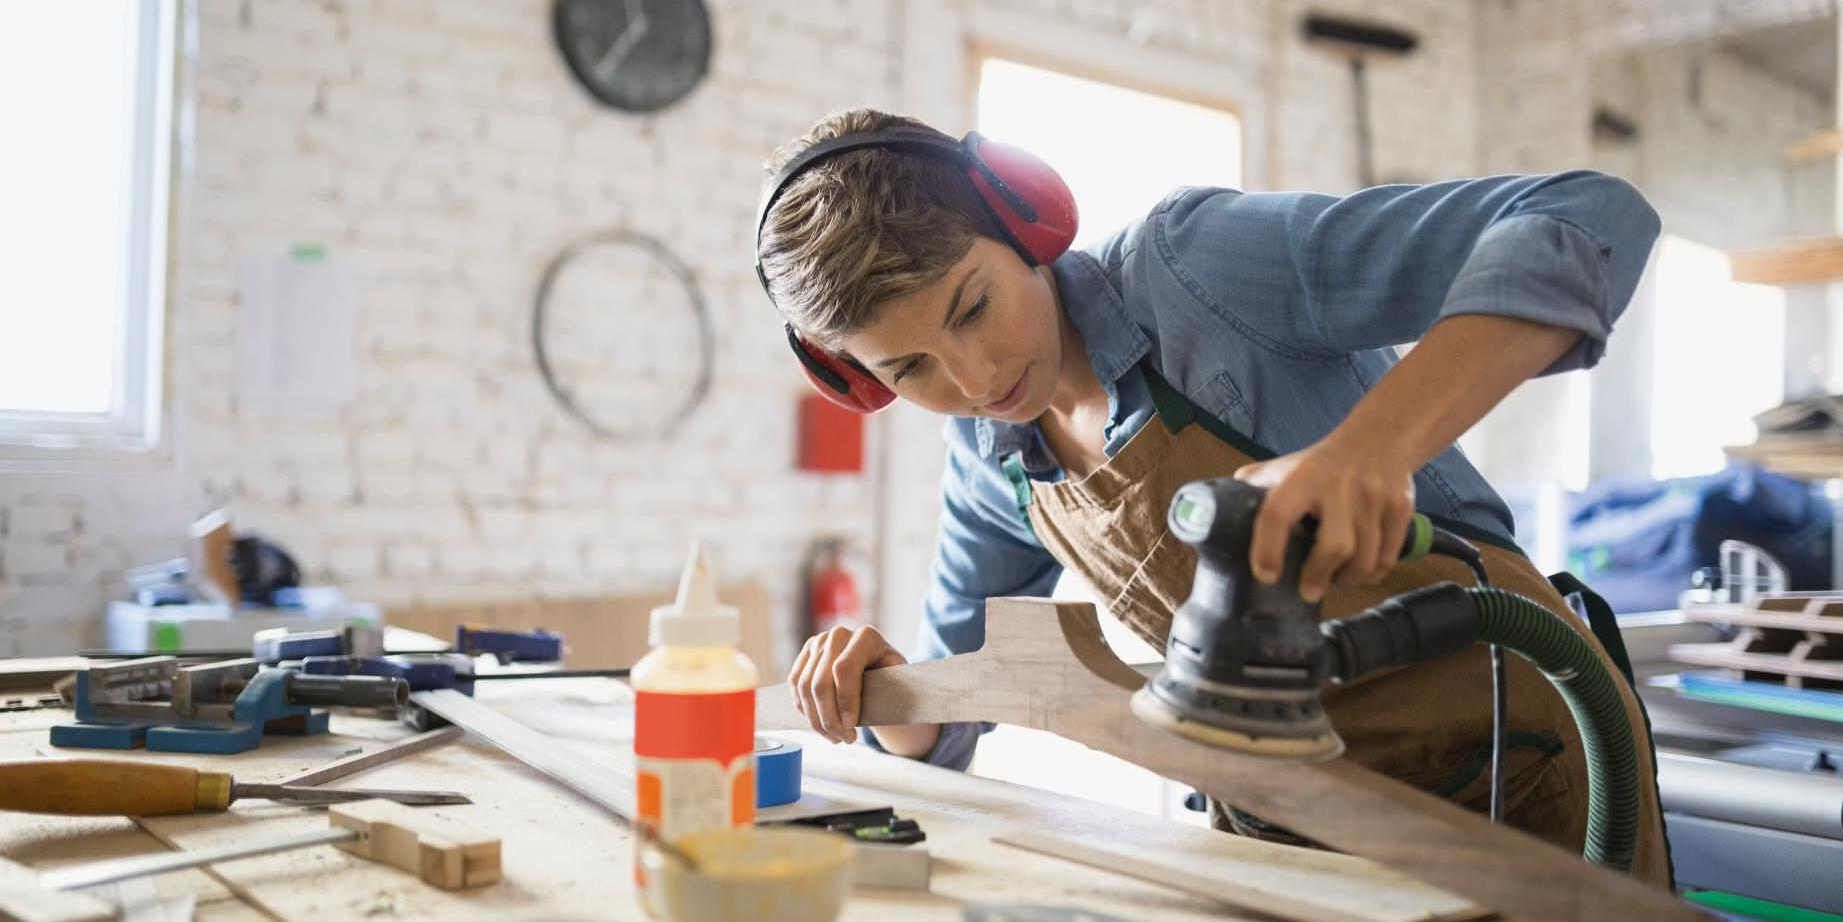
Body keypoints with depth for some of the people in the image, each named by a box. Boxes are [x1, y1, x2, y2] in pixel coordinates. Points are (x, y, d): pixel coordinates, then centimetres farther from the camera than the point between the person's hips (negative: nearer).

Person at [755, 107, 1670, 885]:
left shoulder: (1195, 256, -21)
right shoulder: (986, 461, 0)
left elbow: (1589, 222, -28)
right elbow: (944, 723, 10)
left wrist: (1371, 446, -44)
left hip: (1516, 761, -5)